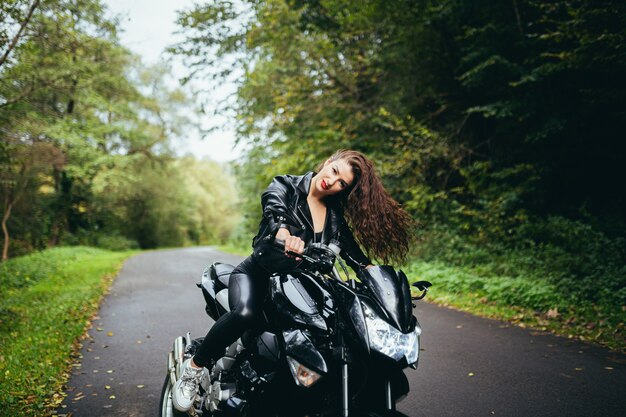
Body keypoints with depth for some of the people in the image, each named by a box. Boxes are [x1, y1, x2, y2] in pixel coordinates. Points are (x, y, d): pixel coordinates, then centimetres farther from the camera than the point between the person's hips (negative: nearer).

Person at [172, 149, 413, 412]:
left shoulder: (336, 215, 7)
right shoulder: (284, 187, -8)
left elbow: (351, 249, 2)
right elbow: (275, 213, -29)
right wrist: (287, 237, -51)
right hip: (258, 274, -4)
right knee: (245, 313, -35)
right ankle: (194, 368, -14)